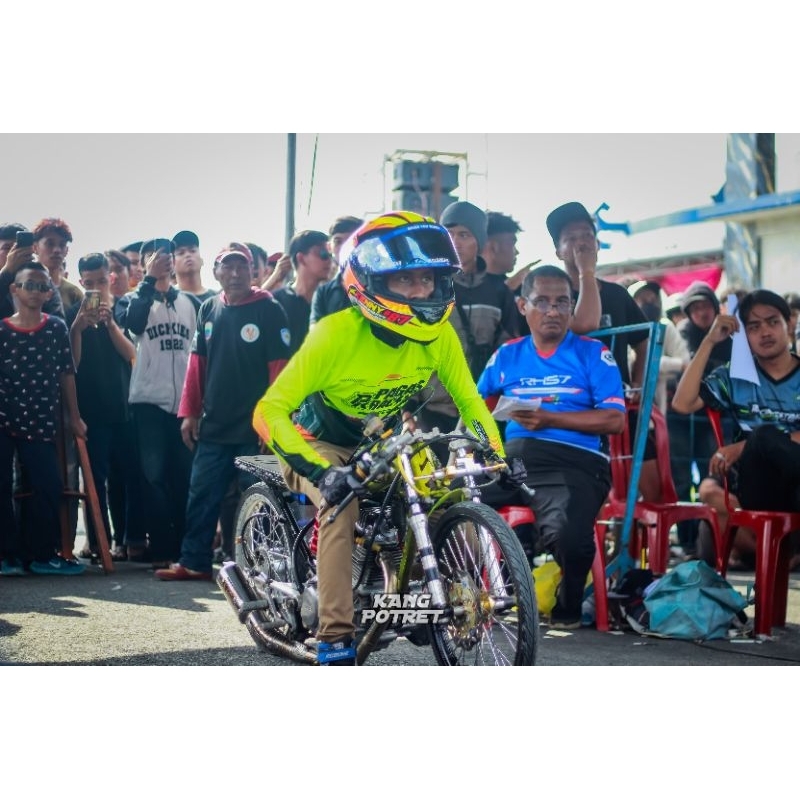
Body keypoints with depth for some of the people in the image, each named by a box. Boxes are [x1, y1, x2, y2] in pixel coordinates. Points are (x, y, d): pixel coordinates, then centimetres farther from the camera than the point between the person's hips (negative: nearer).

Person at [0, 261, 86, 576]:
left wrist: (74, 417, 6)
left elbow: (66, 374, 6)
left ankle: (41, 554, 11)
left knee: (49, 488, 0)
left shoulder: (57, 328, 4)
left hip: (41, 422, 1)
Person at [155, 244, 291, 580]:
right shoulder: (209, 310, 11)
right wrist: (189, 412, 9)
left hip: (254, 427, -5)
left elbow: (279, 369, -8)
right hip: (214, 425, 5)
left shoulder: (269, 310, -4)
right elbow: (197, 363, 13)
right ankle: (193, 561, 15)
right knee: (202, 496, 8)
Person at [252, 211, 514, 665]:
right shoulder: (337, 333, -31)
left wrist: (497, 457, -19)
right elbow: (269, 411, -34)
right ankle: (335, 639, -27)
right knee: (342, 509, -32)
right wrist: (322, 471, -45)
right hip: (321, 442, -4)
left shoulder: (439, 335, -18)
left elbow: (469, 401, -4)